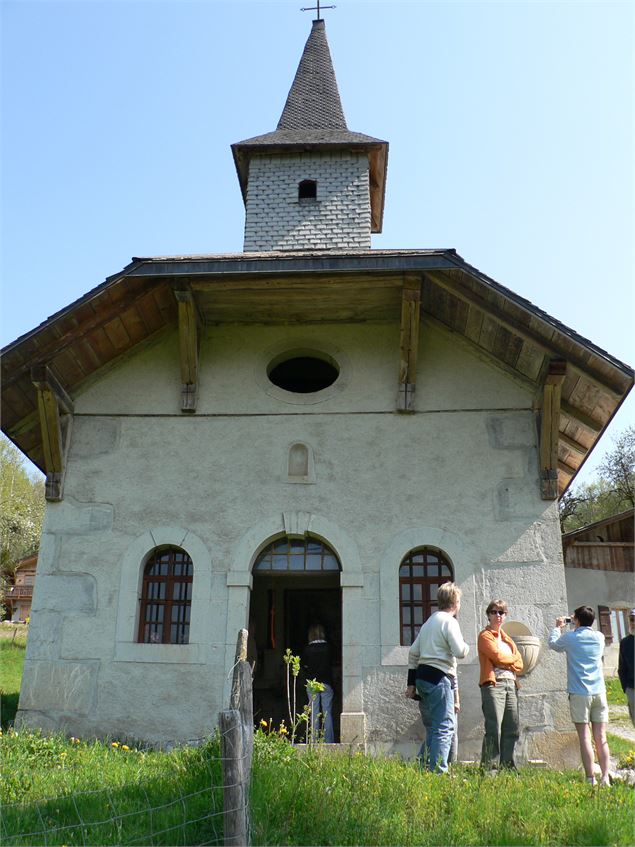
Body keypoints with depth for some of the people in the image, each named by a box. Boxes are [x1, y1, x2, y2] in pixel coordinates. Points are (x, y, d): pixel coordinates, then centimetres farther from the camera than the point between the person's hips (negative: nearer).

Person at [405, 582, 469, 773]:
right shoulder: (449, 621, -7)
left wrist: (411, 682, 20)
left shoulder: (429, 621, 19)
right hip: (439, 678, -9)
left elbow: (413, 652, 19)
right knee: (445, 727, -5)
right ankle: (439, 772, -7)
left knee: (431, 728, 16)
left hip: (422, 676, 9)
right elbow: (460, 652, -17)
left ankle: (423, 768, 18)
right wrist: (466, 647, 6)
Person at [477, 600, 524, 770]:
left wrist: (507, 665, -4)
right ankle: (488, 767, -6)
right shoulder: (485, 635, 1)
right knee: (494, 728, -11)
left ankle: (507, 765, 16)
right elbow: (497, 655, -13)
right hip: (493, 684, -7)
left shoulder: (507, 638, 22)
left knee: (513, 728, 7)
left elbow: (519, 664, 15)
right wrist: (512, 659, 4)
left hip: (511, 684, 7)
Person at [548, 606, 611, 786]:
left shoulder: (570, 637, -4)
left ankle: (591, 780, -1)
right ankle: (605, 778, 2)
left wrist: (558, 627, 30)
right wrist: (576, 627, 33)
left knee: (585, 738, 0)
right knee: (601, 738, 6)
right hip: (599, 692, 4)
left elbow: (553, 643, 15)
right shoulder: (599, 637, 5)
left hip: (579, 693, -3)